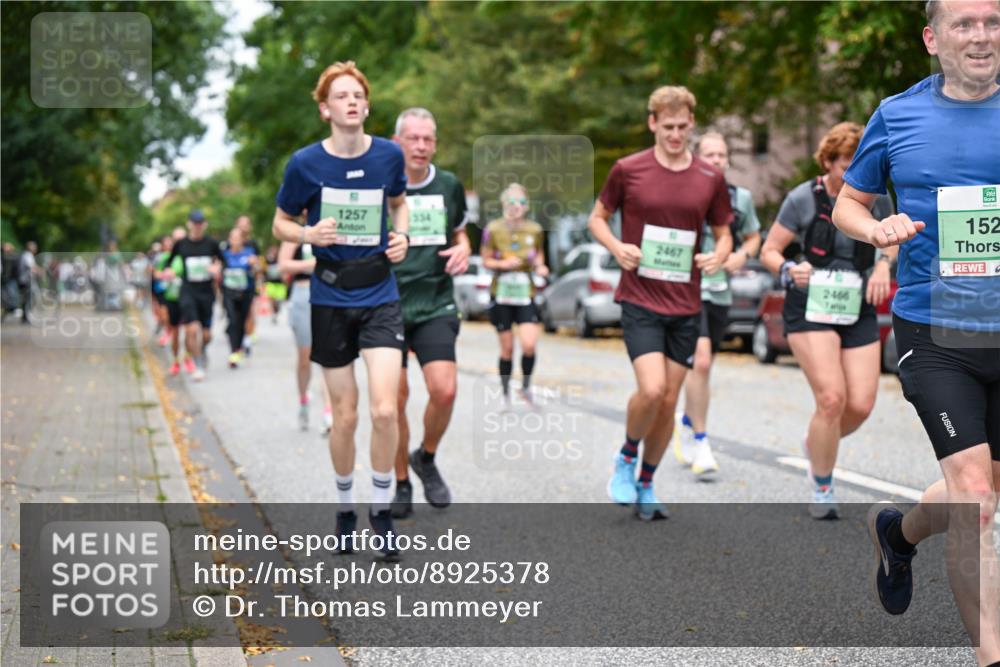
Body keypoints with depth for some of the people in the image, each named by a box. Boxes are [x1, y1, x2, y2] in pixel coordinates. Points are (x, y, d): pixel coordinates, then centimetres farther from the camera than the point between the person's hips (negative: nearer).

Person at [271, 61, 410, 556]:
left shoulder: (389, 154, -2)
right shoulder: (305, 163, -8)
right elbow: (281, 224, 4)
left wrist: (401, 236, -1)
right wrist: (311, 235, -16)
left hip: (380, 296, 1)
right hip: (331, 298, -1)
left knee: (385, 410, -13)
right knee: (345, 416, 5)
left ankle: (381, 507, 8)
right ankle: (345, 505, 28)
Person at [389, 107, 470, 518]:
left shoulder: (449, 186, 7)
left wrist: (462, 251, 0)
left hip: (435, 305, 2)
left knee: (444, 390, -13)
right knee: (395, 398, -1)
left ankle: (426, 459, 16)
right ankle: (401, 484, 16)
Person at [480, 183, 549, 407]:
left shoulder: (535, 230, 1)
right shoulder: (493, 229, -6)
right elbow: (485, 260, 1)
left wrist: (540, 267, -5)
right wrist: (503, 264, -17)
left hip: (526, 294, 1)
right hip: (501, 294, -1)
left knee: (529, 345, -13)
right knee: (507, 349, 4)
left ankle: (526, 387, 12)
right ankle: (506, 393, 23)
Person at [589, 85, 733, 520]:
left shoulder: (711, 179, 4)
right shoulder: (628, 170, -2)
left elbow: (723, 234, 15)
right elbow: (598, 217, 9)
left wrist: (719, 255, -8)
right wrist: (617, 247, -11)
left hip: (686, 305, 3)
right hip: (639, 299, -3)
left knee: (669, 400, 6)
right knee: (651, 389, -19)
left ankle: (646, 484, 25)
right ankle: (626, 457, 10)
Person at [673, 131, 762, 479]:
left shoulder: (742, 198, 7)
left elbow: (753, 237, 20)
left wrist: (742, 255, 0)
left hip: (721, 292, 5)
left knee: (702, 367, 15)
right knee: (700, 362, -18)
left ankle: (686, 423, 39)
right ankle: (700, 444, -10)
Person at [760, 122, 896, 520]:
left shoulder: (876, 198, 2)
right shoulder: (803, 199, -8)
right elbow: (769, 251, -1)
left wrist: (884, 263, -3)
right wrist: (789, 271, -22)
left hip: (858, 311, 4)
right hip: (811, 308, -4)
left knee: (861, 405, -4)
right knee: (832, 398, -17)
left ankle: (816, 444, 31)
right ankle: (821, 490, 2)